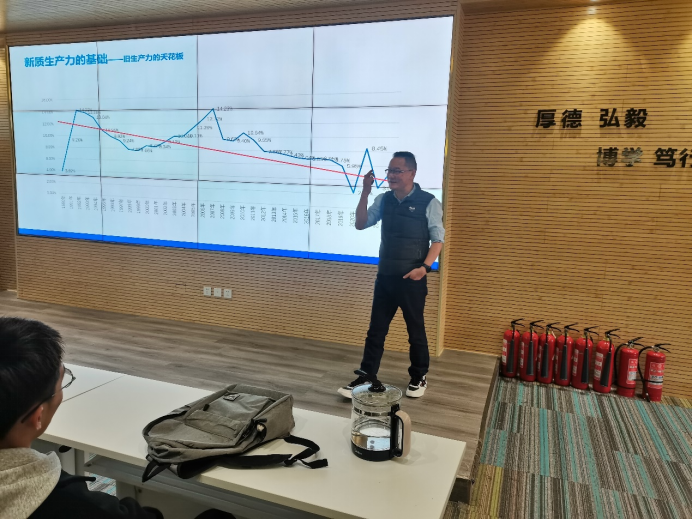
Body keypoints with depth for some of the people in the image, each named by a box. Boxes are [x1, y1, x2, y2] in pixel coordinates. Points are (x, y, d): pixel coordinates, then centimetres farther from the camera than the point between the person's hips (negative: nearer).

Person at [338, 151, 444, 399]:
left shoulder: (428, 202, -8)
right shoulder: (383, 200, 5)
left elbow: (438, 239, -6)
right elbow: (360, 224, 1)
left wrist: (425, 267, -20)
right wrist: (365, 193, -9)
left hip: (412, 280, -4)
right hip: (385, 277, 4)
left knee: (415, 330, 11)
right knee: (376, 330, 9)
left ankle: (419, 378, 30)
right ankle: (365, 378, 19)